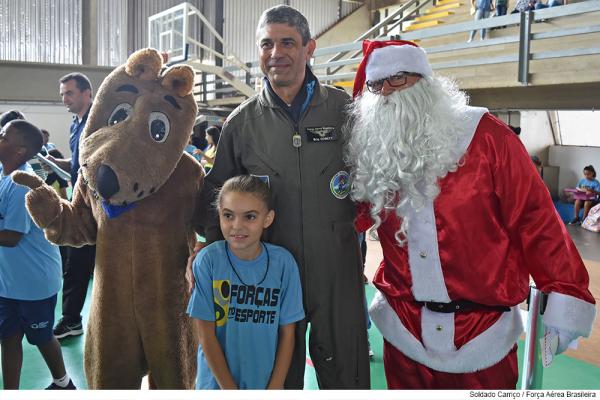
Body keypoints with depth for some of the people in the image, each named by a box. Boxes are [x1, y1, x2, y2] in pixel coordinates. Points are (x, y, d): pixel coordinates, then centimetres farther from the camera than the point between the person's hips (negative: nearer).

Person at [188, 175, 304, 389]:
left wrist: (275, 388, -8)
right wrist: (230, 390, -11)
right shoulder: (208, 260, -14)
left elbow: (287, 332, -5)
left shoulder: (283, 262, -11)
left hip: (267, 381, 1)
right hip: (217, 383, -1)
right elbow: (206, 335, -11)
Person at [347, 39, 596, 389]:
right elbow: (352, 220, 11)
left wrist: (565, 295, -12)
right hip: (405, 329, 3)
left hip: (482, 329, -3)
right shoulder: (371, 148, 0)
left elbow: (535, 219, -11)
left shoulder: (484, 135, -10)